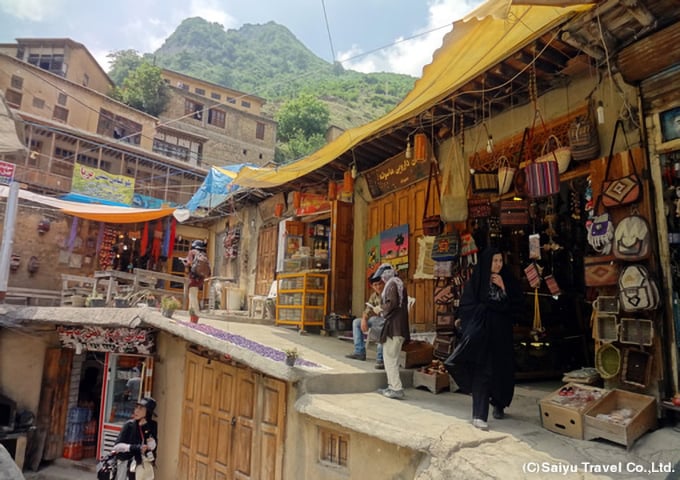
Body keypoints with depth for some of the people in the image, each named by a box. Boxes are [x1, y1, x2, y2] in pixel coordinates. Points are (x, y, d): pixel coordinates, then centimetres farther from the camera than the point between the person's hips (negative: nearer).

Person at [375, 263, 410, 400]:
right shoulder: (400, 284, 18)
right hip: (400, 326, 10)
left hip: (393, 326, -10)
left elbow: (391, 303, -21)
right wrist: (384, 307, 14)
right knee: (392, 357, 16)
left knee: (390, 358, -5)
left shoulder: (391, 284, -10)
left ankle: (396, 389, -5)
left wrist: (381, 308, -3)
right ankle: (392, 386, 21)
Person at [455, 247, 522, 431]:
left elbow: (517, 305, 2)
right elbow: (466, 307, -8)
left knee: (502, 370, 11)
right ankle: (479, 416, -8)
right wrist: (489, 307, -13)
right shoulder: (475, 282, -3)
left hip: (502, 334, 4)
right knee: (482, 372, -9)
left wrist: (504, 288, -8)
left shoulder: (508, 280, 8)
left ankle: (499, 405, 36)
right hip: (481, 333, -4)